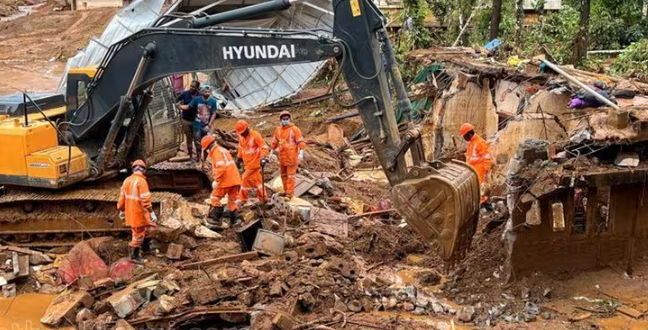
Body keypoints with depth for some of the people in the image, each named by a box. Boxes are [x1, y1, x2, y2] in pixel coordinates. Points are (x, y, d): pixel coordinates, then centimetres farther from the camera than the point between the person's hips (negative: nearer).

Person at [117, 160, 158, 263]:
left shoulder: (127, 180, 4)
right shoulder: (141, 181, -21)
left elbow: (122, 197, 11)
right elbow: (146, 199, -25)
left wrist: (121, 210, 22)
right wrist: (152, 213, -23)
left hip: (130, 212, 8)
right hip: (139, 213, -8)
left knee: (146, 227, 25)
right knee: (138, 234, 6)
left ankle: (146, 247, 38)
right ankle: (134, 255, 17)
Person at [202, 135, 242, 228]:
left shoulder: (216, 152, -9)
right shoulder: (223, 150, 22)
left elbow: (221, 167, -22)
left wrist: (216, 180, -18)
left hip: (226, 181, -9)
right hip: (235, 180, 9)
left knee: (215, 198, 3)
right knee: (232, 200, 15)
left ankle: (215, 220, 2)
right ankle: (233, 221, 18)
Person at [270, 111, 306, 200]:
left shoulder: (294, 129, -8)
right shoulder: (278, 130, 8)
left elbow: (300, 142, -13)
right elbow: (274, 142, 16)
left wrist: (301, 153, -23)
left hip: (292, 157, -6)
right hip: (282, 157, 6)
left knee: (290, 175, -5)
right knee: (283, 174, 14)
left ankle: (289, 194, -3)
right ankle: (286, 191, 27)